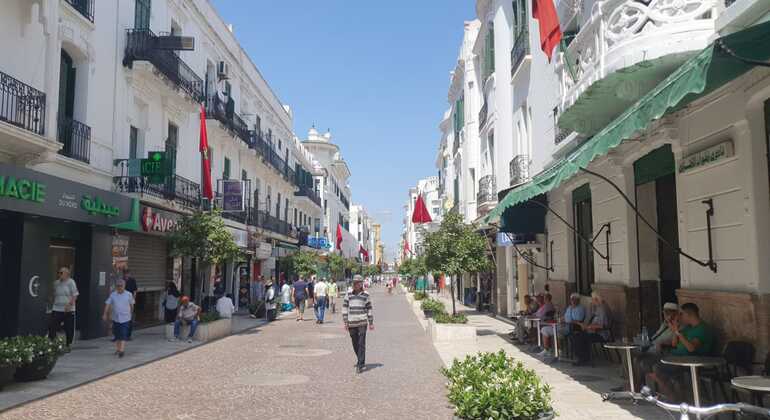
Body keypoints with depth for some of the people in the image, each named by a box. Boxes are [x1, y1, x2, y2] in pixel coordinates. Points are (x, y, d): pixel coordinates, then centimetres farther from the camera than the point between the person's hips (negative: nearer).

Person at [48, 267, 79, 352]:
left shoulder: (71, 282, -5)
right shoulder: (56, 283, 12)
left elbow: (75, 295, -10)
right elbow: (54, 295, 22)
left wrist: (70, 304, -21)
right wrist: (53, 303, 13)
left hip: (68, 310, -5)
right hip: (56, 310, 5)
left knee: (69, 329, 3)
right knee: (52, 327, -5)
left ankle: (68, 346, 16)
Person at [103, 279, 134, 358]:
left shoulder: (129, 294, -2)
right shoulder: (112, 295, 0)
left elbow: (131, 304, 11)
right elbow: (107, 304, -3)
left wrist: (131, 312, 20)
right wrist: (105, 314, -11)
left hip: (125, 318, -2)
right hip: (116, 318, 2)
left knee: (123, 335, -10)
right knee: (117, 335, 13)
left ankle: (122, 350, -12)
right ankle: (117, 349, 26)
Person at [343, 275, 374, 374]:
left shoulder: (365, 295, 2)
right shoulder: (349, 294, 5)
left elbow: (369, 309, 7)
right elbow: (345, 307, 8)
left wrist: (371, 323, 6)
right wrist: (345, 322, 3)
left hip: (362, 322, -3)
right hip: (351, 322, 3)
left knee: (361, 344, -7)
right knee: (355, 344, 12)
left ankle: (360, 365, -6)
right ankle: (360, 360, 32)